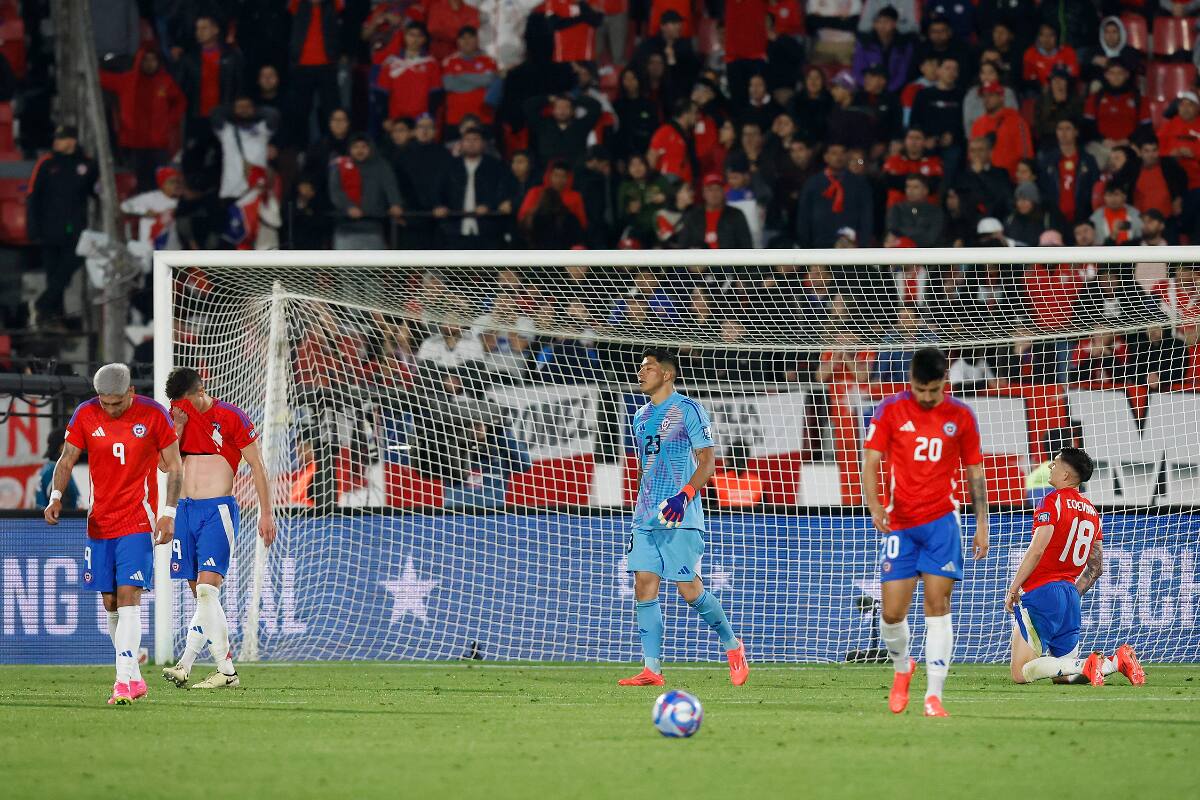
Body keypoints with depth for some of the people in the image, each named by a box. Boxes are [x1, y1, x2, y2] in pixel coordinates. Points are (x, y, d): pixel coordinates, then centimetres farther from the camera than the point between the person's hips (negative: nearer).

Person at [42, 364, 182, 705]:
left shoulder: (153, 415, -7)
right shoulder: (85, 415, 0)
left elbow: (174, 466, 0)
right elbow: (66, 462, 5)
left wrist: (168, 514, -8)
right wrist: (56, 496, -13)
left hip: (137, 523, -4)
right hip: (99, 522, 4)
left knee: (128, 597, -15)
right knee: (110, 603, 7)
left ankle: (124, 682, -20)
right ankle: (134, 679, 20)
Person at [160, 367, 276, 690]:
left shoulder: (231, 417, -5)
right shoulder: (177, 416, 10)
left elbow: (257, 466, -1)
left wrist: (266, 514, -3)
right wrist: (178, 427, -6)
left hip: (218, 509, -6)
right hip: (185, 508, 6)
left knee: (207, 588, -16)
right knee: (201, 594, 3)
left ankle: (186, 663, -19)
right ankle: (226, 670, 6)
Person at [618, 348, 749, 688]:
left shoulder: (688, 410, -5)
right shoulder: (641, 417, 18)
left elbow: (708, 461, -10)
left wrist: (685, 495, -24)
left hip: (680, 519, -7)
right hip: (647, 519, 7)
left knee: (689, 589, -8)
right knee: (644, 588, -3)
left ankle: (733, 646, 13)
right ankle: (652, 670, -4)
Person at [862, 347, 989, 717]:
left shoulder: (961, 415, 3)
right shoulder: (890, 410, 0)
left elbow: (975, 472, 11)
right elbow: (870, 462, -3)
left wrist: (982, 524, 6)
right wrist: (875, 509, -18)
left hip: (941, 520, 0)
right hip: (899, 523, 0)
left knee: (937, 604, -10)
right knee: (892, 613, -2)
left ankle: (934, 696, -10)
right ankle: (902, 668, 29)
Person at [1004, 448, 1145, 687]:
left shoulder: (1052, 501, -9)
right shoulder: (1091, 511, 15)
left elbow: (1037, 551, -18)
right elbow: (1096, 567, 18)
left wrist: (1013, 589, -12)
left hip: (1041, 592, -8)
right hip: (1071, 594, 8)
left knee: (1021, 673, -9)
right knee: (1063, 675, 14)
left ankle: (1085, 666, -23)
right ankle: (1119, 660, -7)